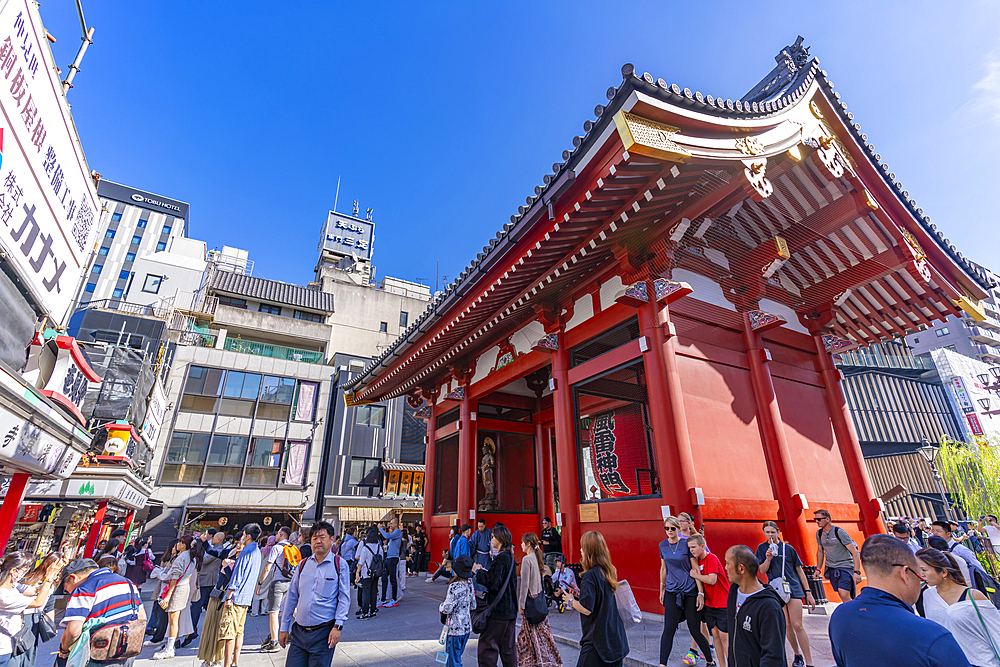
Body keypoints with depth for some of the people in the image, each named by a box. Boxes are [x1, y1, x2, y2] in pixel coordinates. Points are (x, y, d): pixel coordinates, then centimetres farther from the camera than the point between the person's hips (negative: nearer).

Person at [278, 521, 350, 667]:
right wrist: (284, 628, 13)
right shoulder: (303, 564, 8)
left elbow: (344, 598, -4)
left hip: (324, 633, -3)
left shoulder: (340, 565, -3)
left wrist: (338, 626, -12)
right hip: (298, 632, 3)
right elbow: (291, 597, 14)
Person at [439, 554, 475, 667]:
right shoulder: (470, 585, 1)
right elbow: (473, 605, 9)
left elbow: (447, 609, -19)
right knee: (457, 656, 22)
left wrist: (440, 607, 0)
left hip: (455, 628, -7)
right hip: (467, 627, 7)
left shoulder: (454, 586, -21)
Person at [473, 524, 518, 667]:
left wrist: (478, 571, -11)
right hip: (510, 609, 9)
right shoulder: (510, 557, 9)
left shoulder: (501, 558, -20)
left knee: (486, 645, 1)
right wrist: (485, 571, 10)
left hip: (498, 609, -9)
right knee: (508, 646, 17)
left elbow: (492, 583, -24)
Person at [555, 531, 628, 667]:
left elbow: (586, 609, -21)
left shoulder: (590, 575, -20)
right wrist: (578, 595, 12)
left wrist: (571, 601, -5)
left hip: (597, 641, -8)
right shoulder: (609, 571, 5)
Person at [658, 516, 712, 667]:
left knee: (695, 631, 4)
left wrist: (700, 593, -9)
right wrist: (661, 589, 17)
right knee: (668, 629, -2)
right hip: (672, 592, 3)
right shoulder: (662, 546, 4)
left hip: (690, 591, -3)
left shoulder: (686, 544, -8)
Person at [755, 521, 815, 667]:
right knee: (786, 625, 5)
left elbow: (799, 570, 6)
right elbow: (763, 570, 1)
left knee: (797, 625, -7)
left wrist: (808, 592, 4)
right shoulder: (762, 548, 4)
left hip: (793, 588, -1)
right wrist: (768, 558, -17)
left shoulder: (788, 548, 1)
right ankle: (797, 655, 24)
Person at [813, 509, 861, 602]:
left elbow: (855, 552, -15)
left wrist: (857, 572, -23)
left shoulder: (839, 532, -15)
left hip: (845, 566, -5)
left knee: (844, 595, -16)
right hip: (831, 568, 5)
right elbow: (820, 551, 17)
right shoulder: (819, 533, 4)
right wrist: (818, 569, 15)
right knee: (843, 596, 6)